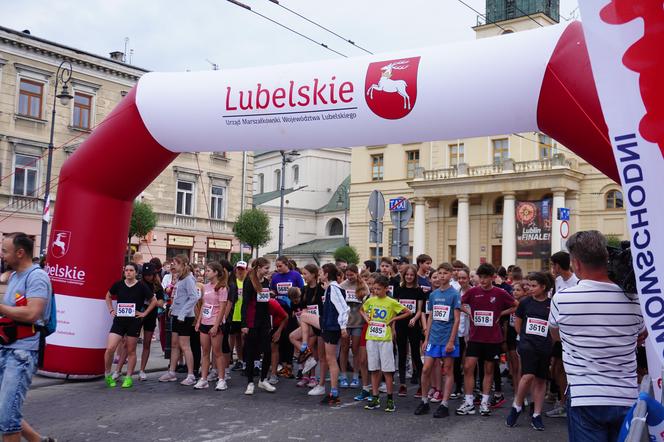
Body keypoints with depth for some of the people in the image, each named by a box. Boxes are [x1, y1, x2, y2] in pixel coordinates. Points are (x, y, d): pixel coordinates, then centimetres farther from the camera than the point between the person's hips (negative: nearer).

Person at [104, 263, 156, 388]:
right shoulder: (118, 284, 2)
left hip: (134, 321, -2)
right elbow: (108, 296, 20)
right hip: (119, 320, 2)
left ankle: (128, 378, 19)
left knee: (131, 351, 7)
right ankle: (107, 374, 13)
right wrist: (111, 310, 10)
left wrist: (144, 313, -2)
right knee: (110, 348, -8)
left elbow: (154, 301, 4)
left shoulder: (141, 287, -4)